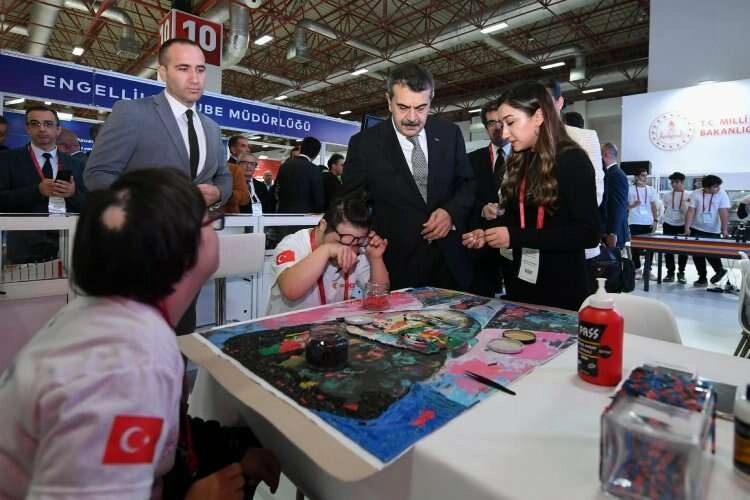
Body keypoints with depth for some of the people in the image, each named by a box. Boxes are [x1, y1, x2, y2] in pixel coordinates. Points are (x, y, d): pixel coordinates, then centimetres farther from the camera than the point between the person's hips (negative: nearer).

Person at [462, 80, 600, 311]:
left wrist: (516, 237, -22)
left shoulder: (573, 161, -10)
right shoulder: (519, 162, 8)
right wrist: (486, 233, -8)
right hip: (519, 282, 6)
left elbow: (588, 233, -17)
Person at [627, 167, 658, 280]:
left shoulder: (651, 190, 9)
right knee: (635, 246, 0)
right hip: (634, 222, -3)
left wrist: (655, 220, 2)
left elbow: (653, 206, 10)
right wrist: (632, 205, -19)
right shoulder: (630, 189, -1)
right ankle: (637, 269, 9)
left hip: (648, 222, 3)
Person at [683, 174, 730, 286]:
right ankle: (702, 278, 20)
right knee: (697, 254, 5)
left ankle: (720, 270, 27)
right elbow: (690, 212, -8)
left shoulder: (722, 194, -7)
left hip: (714, 231, -1)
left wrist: (725, 229, -24)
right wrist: (687, 228, -17)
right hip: (696, 230, 2)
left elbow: (724, 213, -14)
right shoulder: (695, 194, -6)